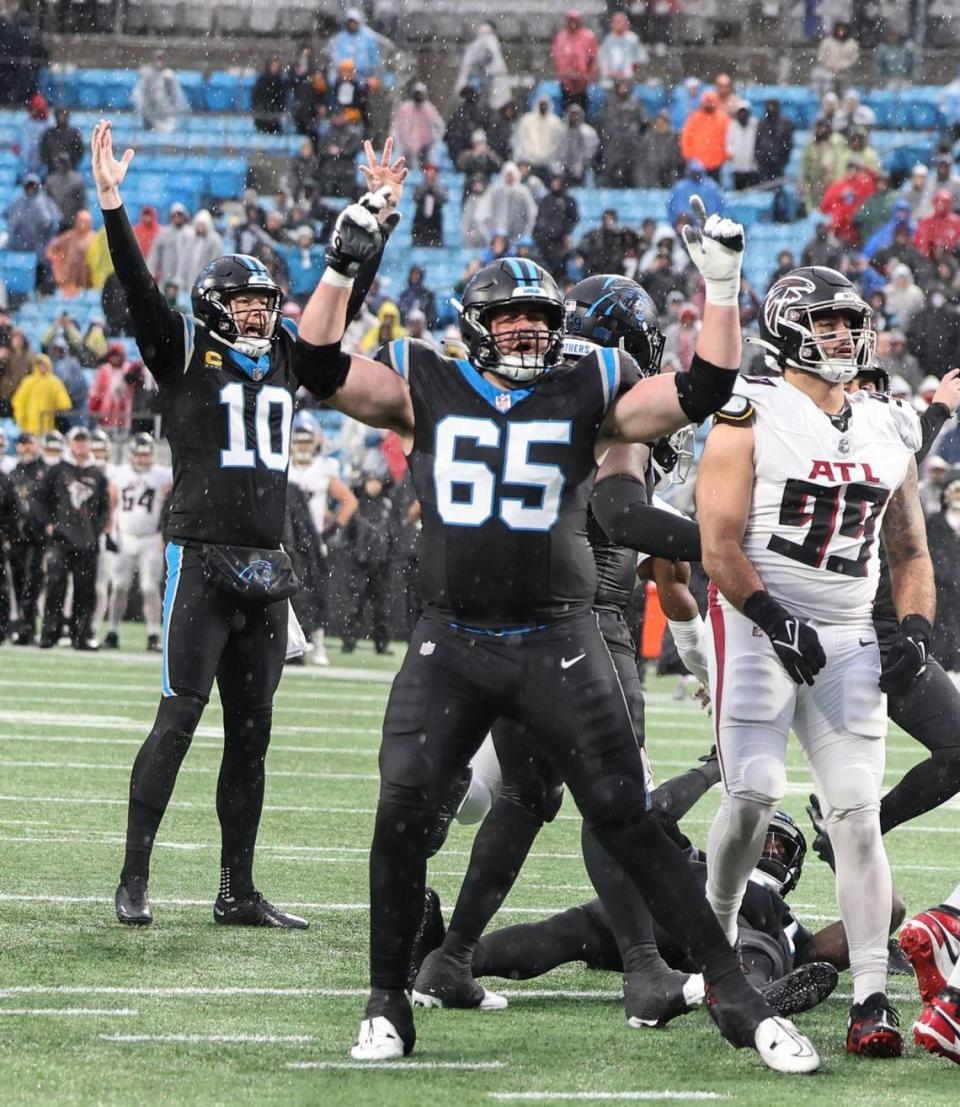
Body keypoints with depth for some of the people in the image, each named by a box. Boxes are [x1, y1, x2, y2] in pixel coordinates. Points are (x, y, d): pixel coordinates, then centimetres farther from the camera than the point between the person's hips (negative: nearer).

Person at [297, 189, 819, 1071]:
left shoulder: (588, 397, 5)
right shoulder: (427, 392, 6)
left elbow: (702, 395, -2)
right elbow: (324, 368, -3)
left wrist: (722, 290, -9)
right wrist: (343, 268, -13)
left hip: (558, 645, -1)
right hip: (450, 645, 1)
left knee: (629, 822, -3)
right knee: (402, 814, -9)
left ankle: (735, 996, 1)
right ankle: (388, 1004, 7)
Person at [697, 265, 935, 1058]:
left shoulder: (888, 430, 14)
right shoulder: (750, 420, -3)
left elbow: (910, 552, 20)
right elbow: (720, 547, -9)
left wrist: (917, 630, 3)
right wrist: (778, 623, -19)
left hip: (849, 642, 4)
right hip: (758, 627, -4)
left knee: (858, 814, -5)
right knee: (753, 797, -13)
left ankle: (872, 1001, -9)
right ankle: (716, 936, 14)